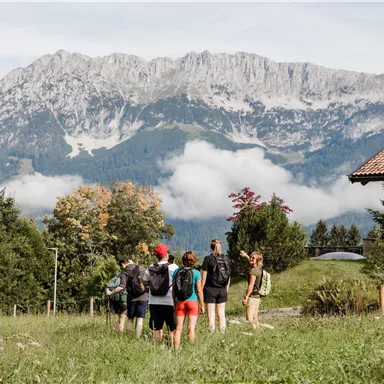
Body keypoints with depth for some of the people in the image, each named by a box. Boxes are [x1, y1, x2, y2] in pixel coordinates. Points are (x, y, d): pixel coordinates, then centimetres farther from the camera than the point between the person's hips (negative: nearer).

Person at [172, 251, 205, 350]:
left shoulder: (177, 271, 2)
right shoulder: (196, 273, -6)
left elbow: (173, 289, 6)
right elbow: (199, 291, -6)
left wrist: (175, 303, 16)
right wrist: (202, 305, 3)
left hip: (179, 302, 3)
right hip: (192, 301, -3)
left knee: (179, 327, 7)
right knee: (191, 328, 1)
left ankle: (176, 349, 6)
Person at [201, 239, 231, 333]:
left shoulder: (208, 259, -8)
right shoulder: (226, 259, 3)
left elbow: (204, 277, -10)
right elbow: (229, 276, 9)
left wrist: (201, 290, -2)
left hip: (210, 289, -4)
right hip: (222, 290, 4)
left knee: (211, 315, 0)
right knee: (221, 315, 10)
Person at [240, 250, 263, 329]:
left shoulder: (253, 270, -16)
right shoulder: (259, 269, 10)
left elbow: (251, 285, -18)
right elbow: (252, 262, 35)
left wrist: (246, 297, -13)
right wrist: (246, 256, 45)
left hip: (252, 296, -10)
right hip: (258, 297, 10)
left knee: (249, 319, -12)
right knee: (255, 319, 13)